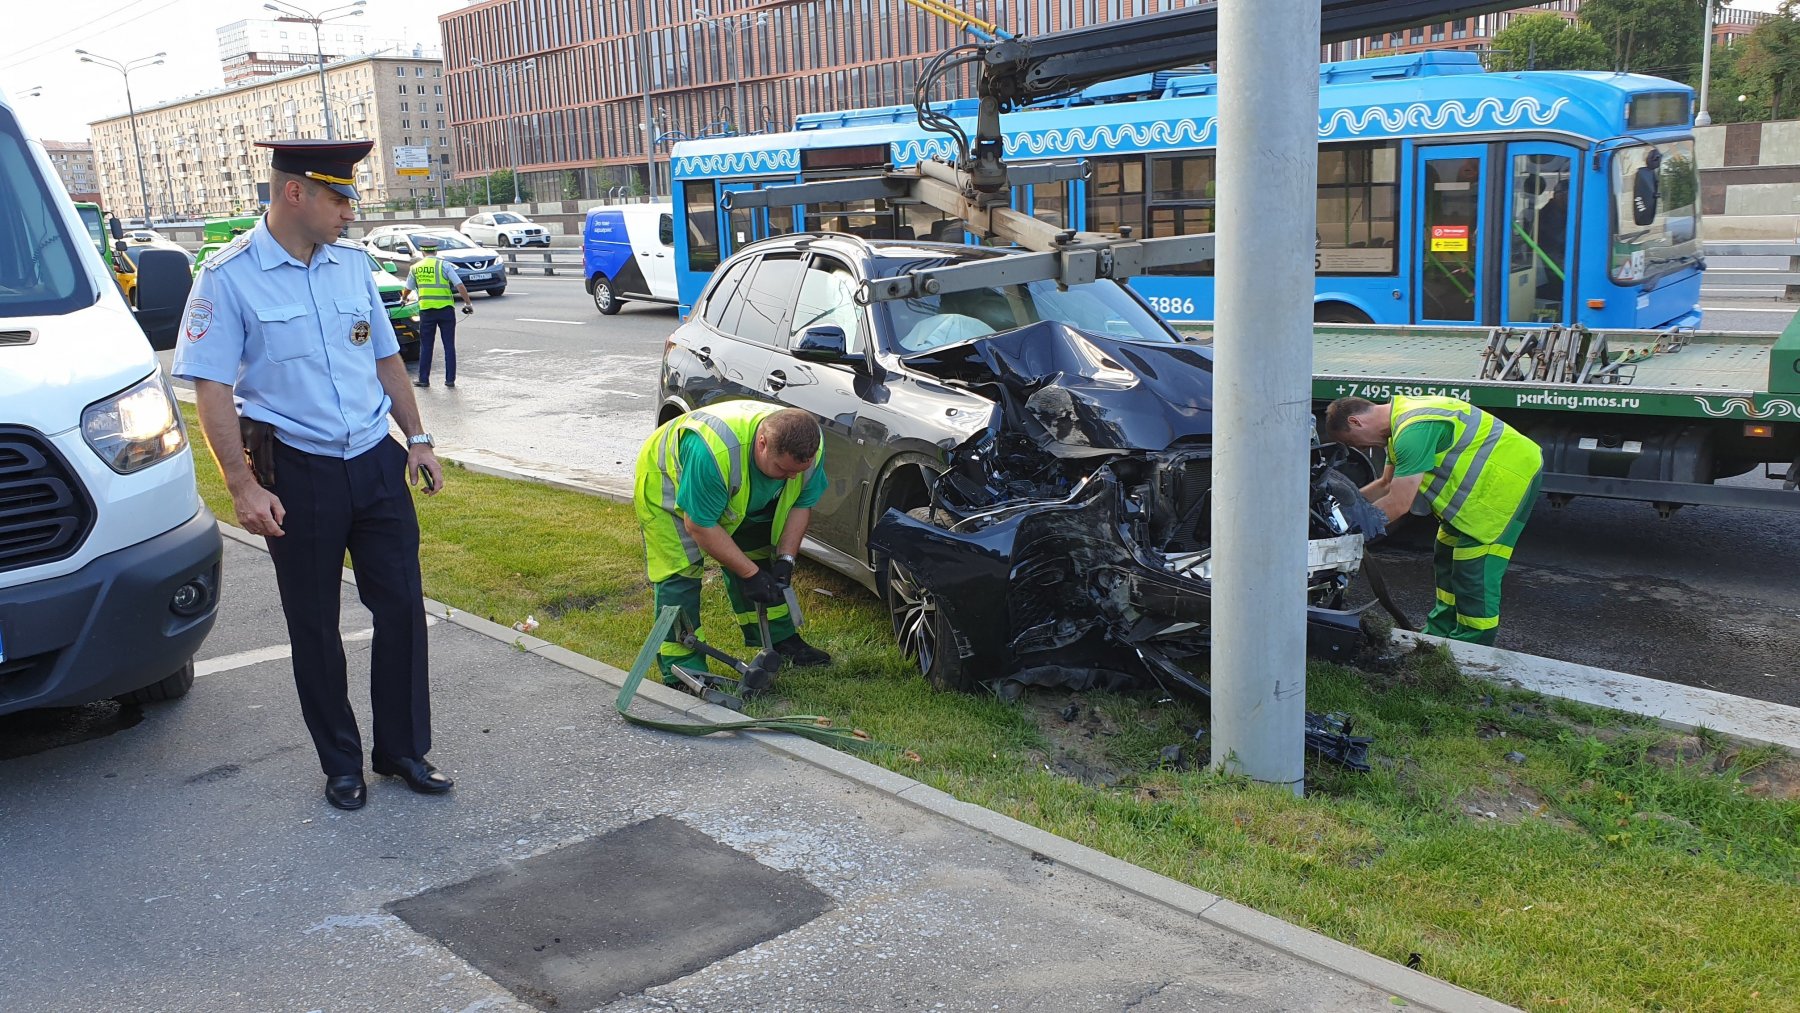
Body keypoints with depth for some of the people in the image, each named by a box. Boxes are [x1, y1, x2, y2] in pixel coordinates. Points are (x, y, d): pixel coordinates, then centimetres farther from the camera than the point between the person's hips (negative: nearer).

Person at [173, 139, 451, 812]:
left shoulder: (353, 263, 7)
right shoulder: (230, 277, -9)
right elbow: (212, 388, -11)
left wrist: (417, 439, 11)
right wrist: (243, 487, -17)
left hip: (378, 462, 4)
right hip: (298, 472, -4)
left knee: (402, 606, 5)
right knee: (314, 626, 7)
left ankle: (404, 749, 21)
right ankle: (341, 763, 23)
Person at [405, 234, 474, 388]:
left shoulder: (415, 268, 6)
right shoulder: (444, 265, -2)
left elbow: (408, 288, 20)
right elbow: (460, 286, -8)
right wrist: (468, 303, 2)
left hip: (426, 310, 2)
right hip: (446, 309, -1)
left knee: (426, 346, 10)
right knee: (449, 346, 6)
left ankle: (423, 379, 13)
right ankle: (450, 379, 6)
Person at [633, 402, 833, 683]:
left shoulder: (806, 448, -26)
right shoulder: (713, 450, -46)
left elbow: (801, 505, -9)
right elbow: (699, 525, -35)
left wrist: (785, 559, -20)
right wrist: (750, 573, -32)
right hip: (666, 485, -6)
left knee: (757, 557, 5)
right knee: (681, 571, -15)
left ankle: (780, 641, 19)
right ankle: (682, 672, -11)